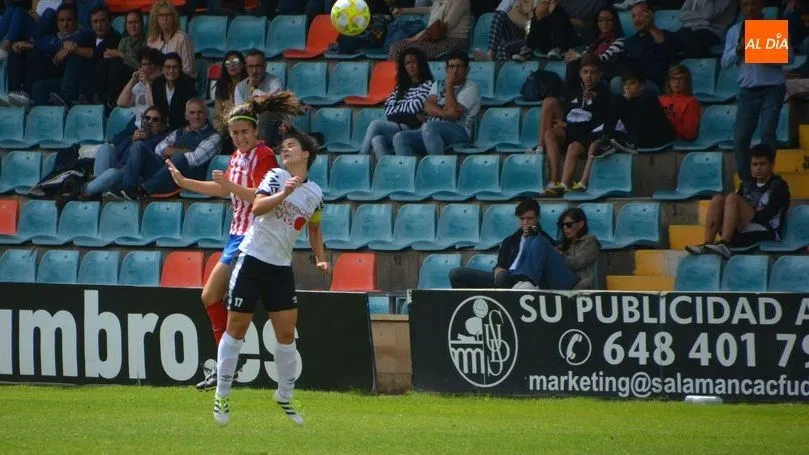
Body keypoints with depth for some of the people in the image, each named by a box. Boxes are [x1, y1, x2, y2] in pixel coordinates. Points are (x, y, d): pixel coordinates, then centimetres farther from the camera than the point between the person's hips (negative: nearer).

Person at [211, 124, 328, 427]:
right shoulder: (276, 177, -5)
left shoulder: (315, 194, 8)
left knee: (286, 333, 0)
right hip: (253, 259, -4)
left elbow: (314, 228, 24)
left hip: (282, 267, 4)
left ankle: (285, 396, 15)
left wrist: (320, 258, 11)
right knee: (236, 328, 0)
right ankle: (222, 395, 8)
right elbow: (257, 207, -20)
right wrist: (284, 194, -34)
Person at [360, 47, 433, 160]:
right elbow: (388, 110, 12)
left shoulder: (427, 85, 6)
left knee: (375, 125, -26)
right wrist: (407, 111, -3)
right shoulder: (401, 87, 25)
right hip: (395, 127, 5)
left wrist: (397, 109, 10)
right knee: (377, 140, -30)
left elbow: (414, 107, -6)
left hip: (412, 129, -5)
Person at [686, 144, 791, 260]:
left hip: (766, 232, -6)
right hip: (743, 234, 6)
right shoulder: (747, 185, 24)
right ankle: (707, 244, -28)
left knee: (732, 198, -24)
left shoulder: (779, 186, 6)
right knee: (718, 199, -12)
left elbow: (766, 215, -7)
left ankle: (723, 244, -43)